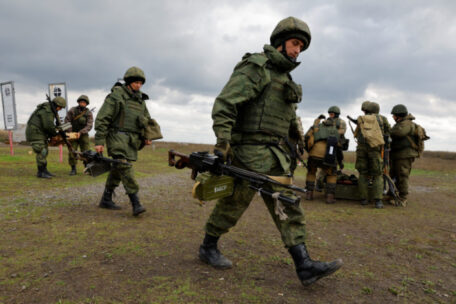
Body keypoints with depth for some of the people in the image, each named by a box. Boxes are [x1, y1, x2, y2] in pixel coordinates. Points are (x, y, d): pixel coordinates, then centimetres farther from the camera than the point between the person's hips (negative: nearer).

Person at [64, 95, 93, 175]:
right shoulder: (72, 110, -3)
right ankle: (73, 169, 3)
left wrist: (80, 132, -24)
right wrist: (70, 132, -12)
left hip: (83, 135, 0)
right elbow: (67, 121, -3)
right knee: (72, 152, -6)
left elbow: (89, 125, -12)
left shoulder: (88, 113, -3)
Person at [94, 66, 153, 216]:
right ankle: (136, 204, -19)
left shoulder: (140, 100, 15)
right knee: (125, 168, -16)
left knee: (117, 170, 12)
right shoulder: (116, 96, -6)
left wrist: (147, 137, 9)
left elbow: (147, 120, 25)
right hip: (118, 137, -7)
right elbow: (102, 119, -9)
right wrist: (99, 141, -14)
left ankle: (106, 199, 24)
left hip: (131, 141, 7)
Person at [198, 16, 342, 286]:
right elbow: (225, 104, -19)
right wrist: (222, 142, -27)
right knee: (234, 203, 3)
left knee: (287, 205, 2)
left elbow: (290, 118, 26)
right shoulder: (256, 68, -8)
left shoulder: (285, 77, 20)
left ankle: (304, 266, 4)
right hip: (249, 152, -8)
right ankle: (208, 248, 24)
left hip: (274, 155, 8)